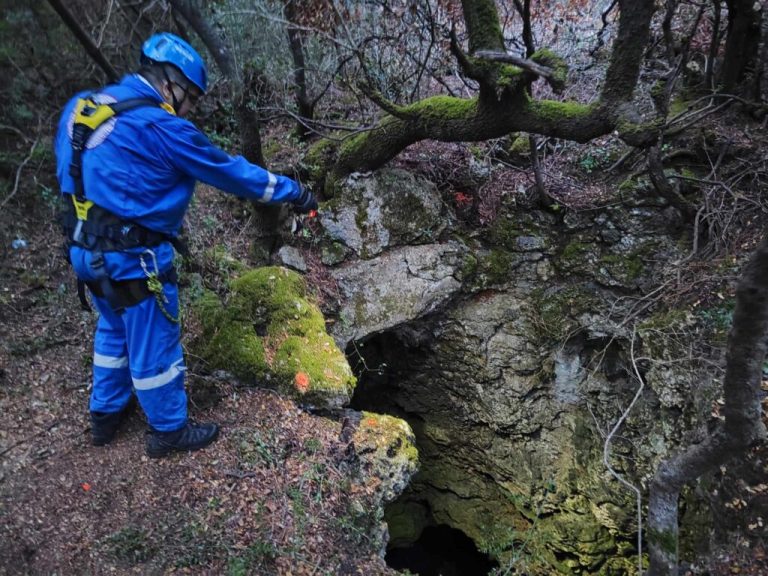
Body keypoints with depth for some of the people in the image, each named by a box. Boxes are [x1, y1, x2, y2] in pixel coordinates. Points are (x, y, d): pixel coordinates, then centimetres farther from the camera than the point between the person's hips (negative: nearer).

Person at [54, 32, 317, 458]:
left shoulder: (80, 107, 6)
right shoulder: (160, 126, -19)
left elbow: (73, 173, 16)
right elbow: (228, 170, -13)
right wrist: (294, 192, -3)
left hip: (84, 249, 9)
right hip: (132, 257, -8)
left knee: (115, 330, 27)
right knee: (154, 344, 8)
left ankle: (105, 414, 43)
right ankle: (168, 431, 28)